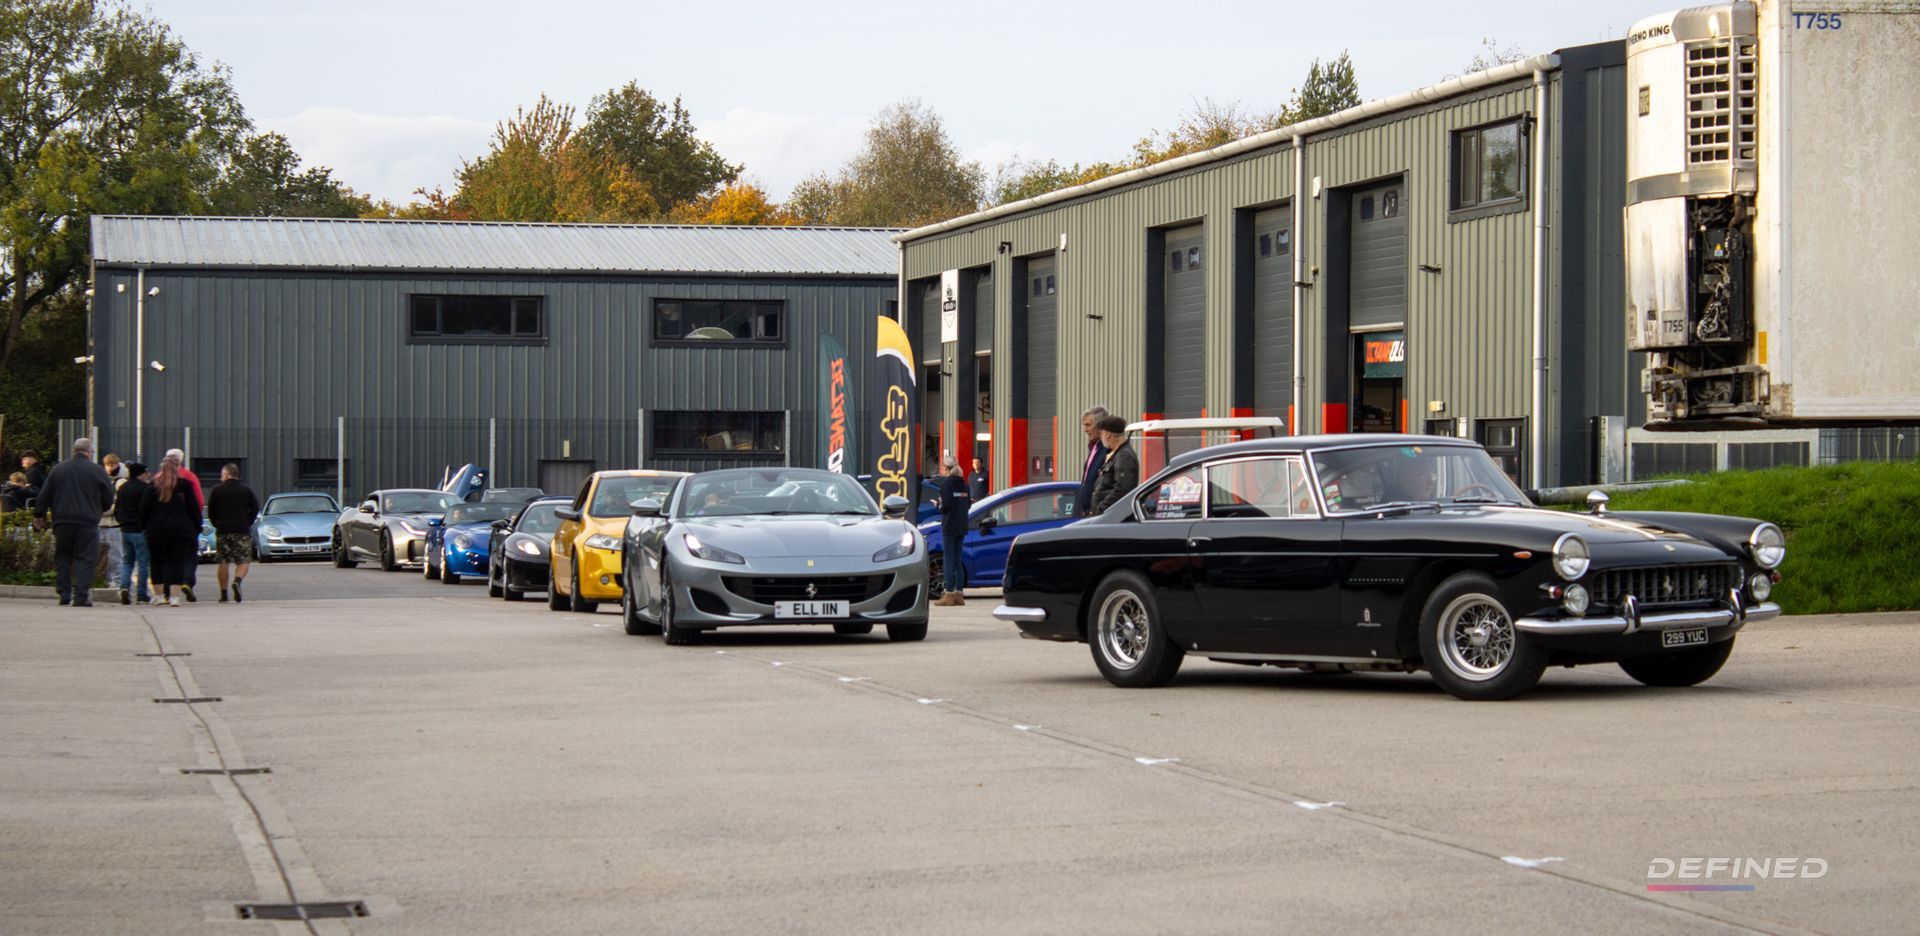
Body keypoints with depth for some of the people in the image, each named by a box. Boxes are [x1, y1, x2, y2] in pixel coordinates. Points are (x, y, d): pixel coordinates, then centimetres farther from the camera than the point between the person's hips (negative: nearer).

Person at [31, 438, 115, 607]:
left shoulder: (58, 469, 6)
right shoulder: (97, 471, -2)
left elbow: (44, 496, 8)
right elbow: (109, 498, 2)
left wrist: (39, 514, 19)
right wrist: (98, 510, 21)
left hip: (62, 522, 3)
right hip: (88, 522, -3)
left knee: (62, 557, 13)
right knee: (85, 559, -1)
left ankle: (64, 594, 10)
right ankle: (81, 596, -9)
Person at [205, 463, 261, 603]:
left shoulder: (217, 490, 2)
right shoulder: (246, 489, 3)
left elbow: (210, 511, 3)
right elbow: (255, 508, 3)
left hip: (222, 531, 0)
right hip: (242, 531, 0)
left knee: (223, 563, 7)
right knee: (243, 561, 4)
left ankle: (223, 594, 6)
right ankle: (237, 581, -25)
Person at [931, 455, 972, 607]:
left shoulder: (946, 483, -10)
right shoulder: (963, 483, 10)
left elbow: (946, 505, -17)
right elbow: (968, 503, 9)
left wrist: (938, 505, 3)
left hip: (949, 526, -7)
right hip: (961, 526, 7)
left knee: (949, 561, -5)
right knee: (957, 561, 12)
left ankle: (949, 596, -7)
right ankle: (959, 594, 11)